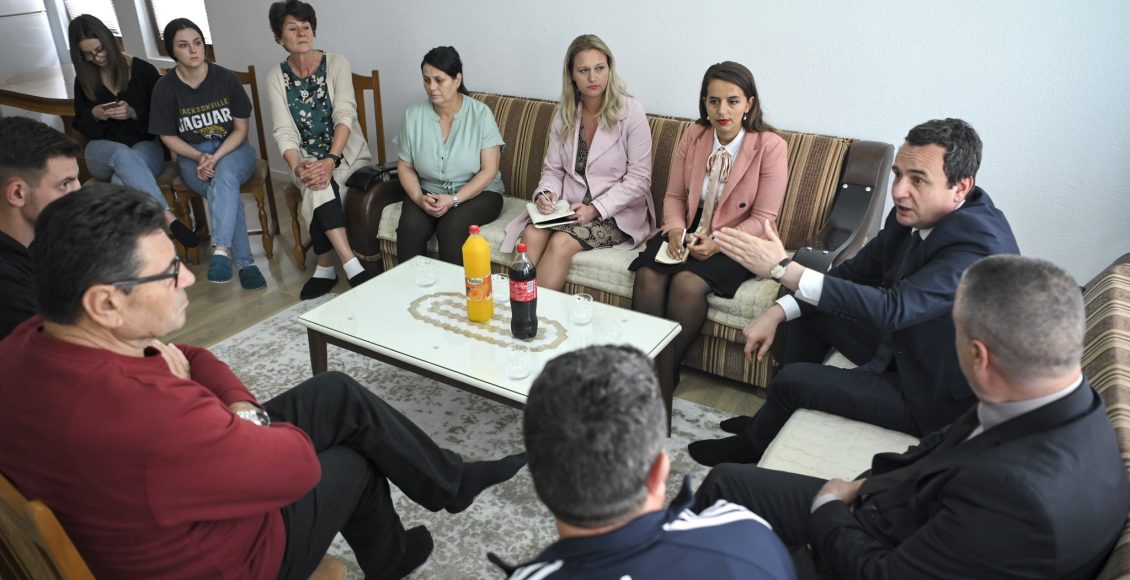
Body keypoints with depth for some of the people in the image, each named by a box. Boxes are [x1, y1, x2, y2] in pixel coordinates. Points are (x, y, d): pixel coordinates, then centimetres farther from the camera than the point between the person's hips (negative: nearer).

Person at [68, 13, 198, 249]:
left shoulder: (143, 70, -1)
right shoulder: (84, 79, 9)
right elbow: (81, 126, 15)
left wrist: (133, 113, -17)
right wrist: (94, 114, -7)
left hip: (146, 145, -1)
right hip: (103, 151, 1)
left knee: (122, 181, -38)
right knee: (123, 155, -38)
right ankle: (168, 218, -54)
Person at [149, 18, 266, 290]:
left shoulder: (225, 78, -6)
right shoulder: (165, 88, -5)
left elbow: (241, 128, -4)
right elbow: (169, 137, 2)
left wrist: (215, 157, -18)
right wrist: (200, 157, -15)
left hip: (233, 149, 0)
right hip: (193, 155, 0)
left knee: (225, 176, -36)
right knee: (228, 193, -30)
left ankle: (221, 251, -46)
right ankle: (245, 262, -28)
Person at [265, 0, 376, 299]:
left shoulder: (336, 64, -6)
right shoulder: (276, 78, 1)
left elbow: (345, 115, -17)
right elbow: (284, 131, -8)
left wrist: (331, 160, -32)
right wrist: (297, 166, -29)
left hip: (347, 154, -1)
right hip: (307, 158, 1)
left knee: (318, 189, -31)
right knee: (318, 186, -32)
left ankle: (325, 268, -18)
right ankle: (353, 267, -35)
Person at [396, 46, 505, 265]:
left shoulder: (480, 113, -9)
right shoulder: (414, 115, 0)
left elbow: (489, 170, -11)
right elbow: (405, 166, 5)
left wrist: (453, 200, -21)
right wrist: (419, 198, -14)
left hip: (477, 193, -2)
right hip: (429, 194, 3)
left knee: (451, 228, -32)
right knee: (410, 227, -27)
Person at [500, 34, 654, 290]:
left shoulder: (631, 111, -7)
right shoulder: (565, 114, 8)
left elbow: (638, 178, -10)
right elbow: (553, 169, 12)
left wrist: (596, 209, -19)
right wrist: (545, 194, -11)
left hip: (617, 212, -4)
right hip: (570, 206, 4)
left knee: (561, 242, -30)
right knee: (532, 234, -26)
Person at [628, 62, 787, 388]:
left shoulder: (770, 146, -11)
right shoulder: (694, 136, 2)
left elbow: (762, 219, -10)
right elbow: (674, 195, 8)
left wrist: (718, 243, -23)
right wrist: (675, 230, -12)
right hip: (689, 231, 4)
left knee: (687, 282, -31)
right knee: (648, 275, -25)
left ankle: (667, 373, -13)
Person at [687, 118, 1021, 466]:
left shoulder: (979, 244, -33)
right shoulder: (915, 212, -8)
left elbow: (892, 309, -44)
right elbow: (857, 270, 1)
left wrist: (782, 268, -47)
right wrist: (776, 313, -9)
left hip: (936, 397, -8)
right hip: (902, 347, 8)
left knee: (791, 380, -8)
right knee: (811, 308, 12)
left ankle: (752, 445, 26)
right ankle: (772, 420, 27)